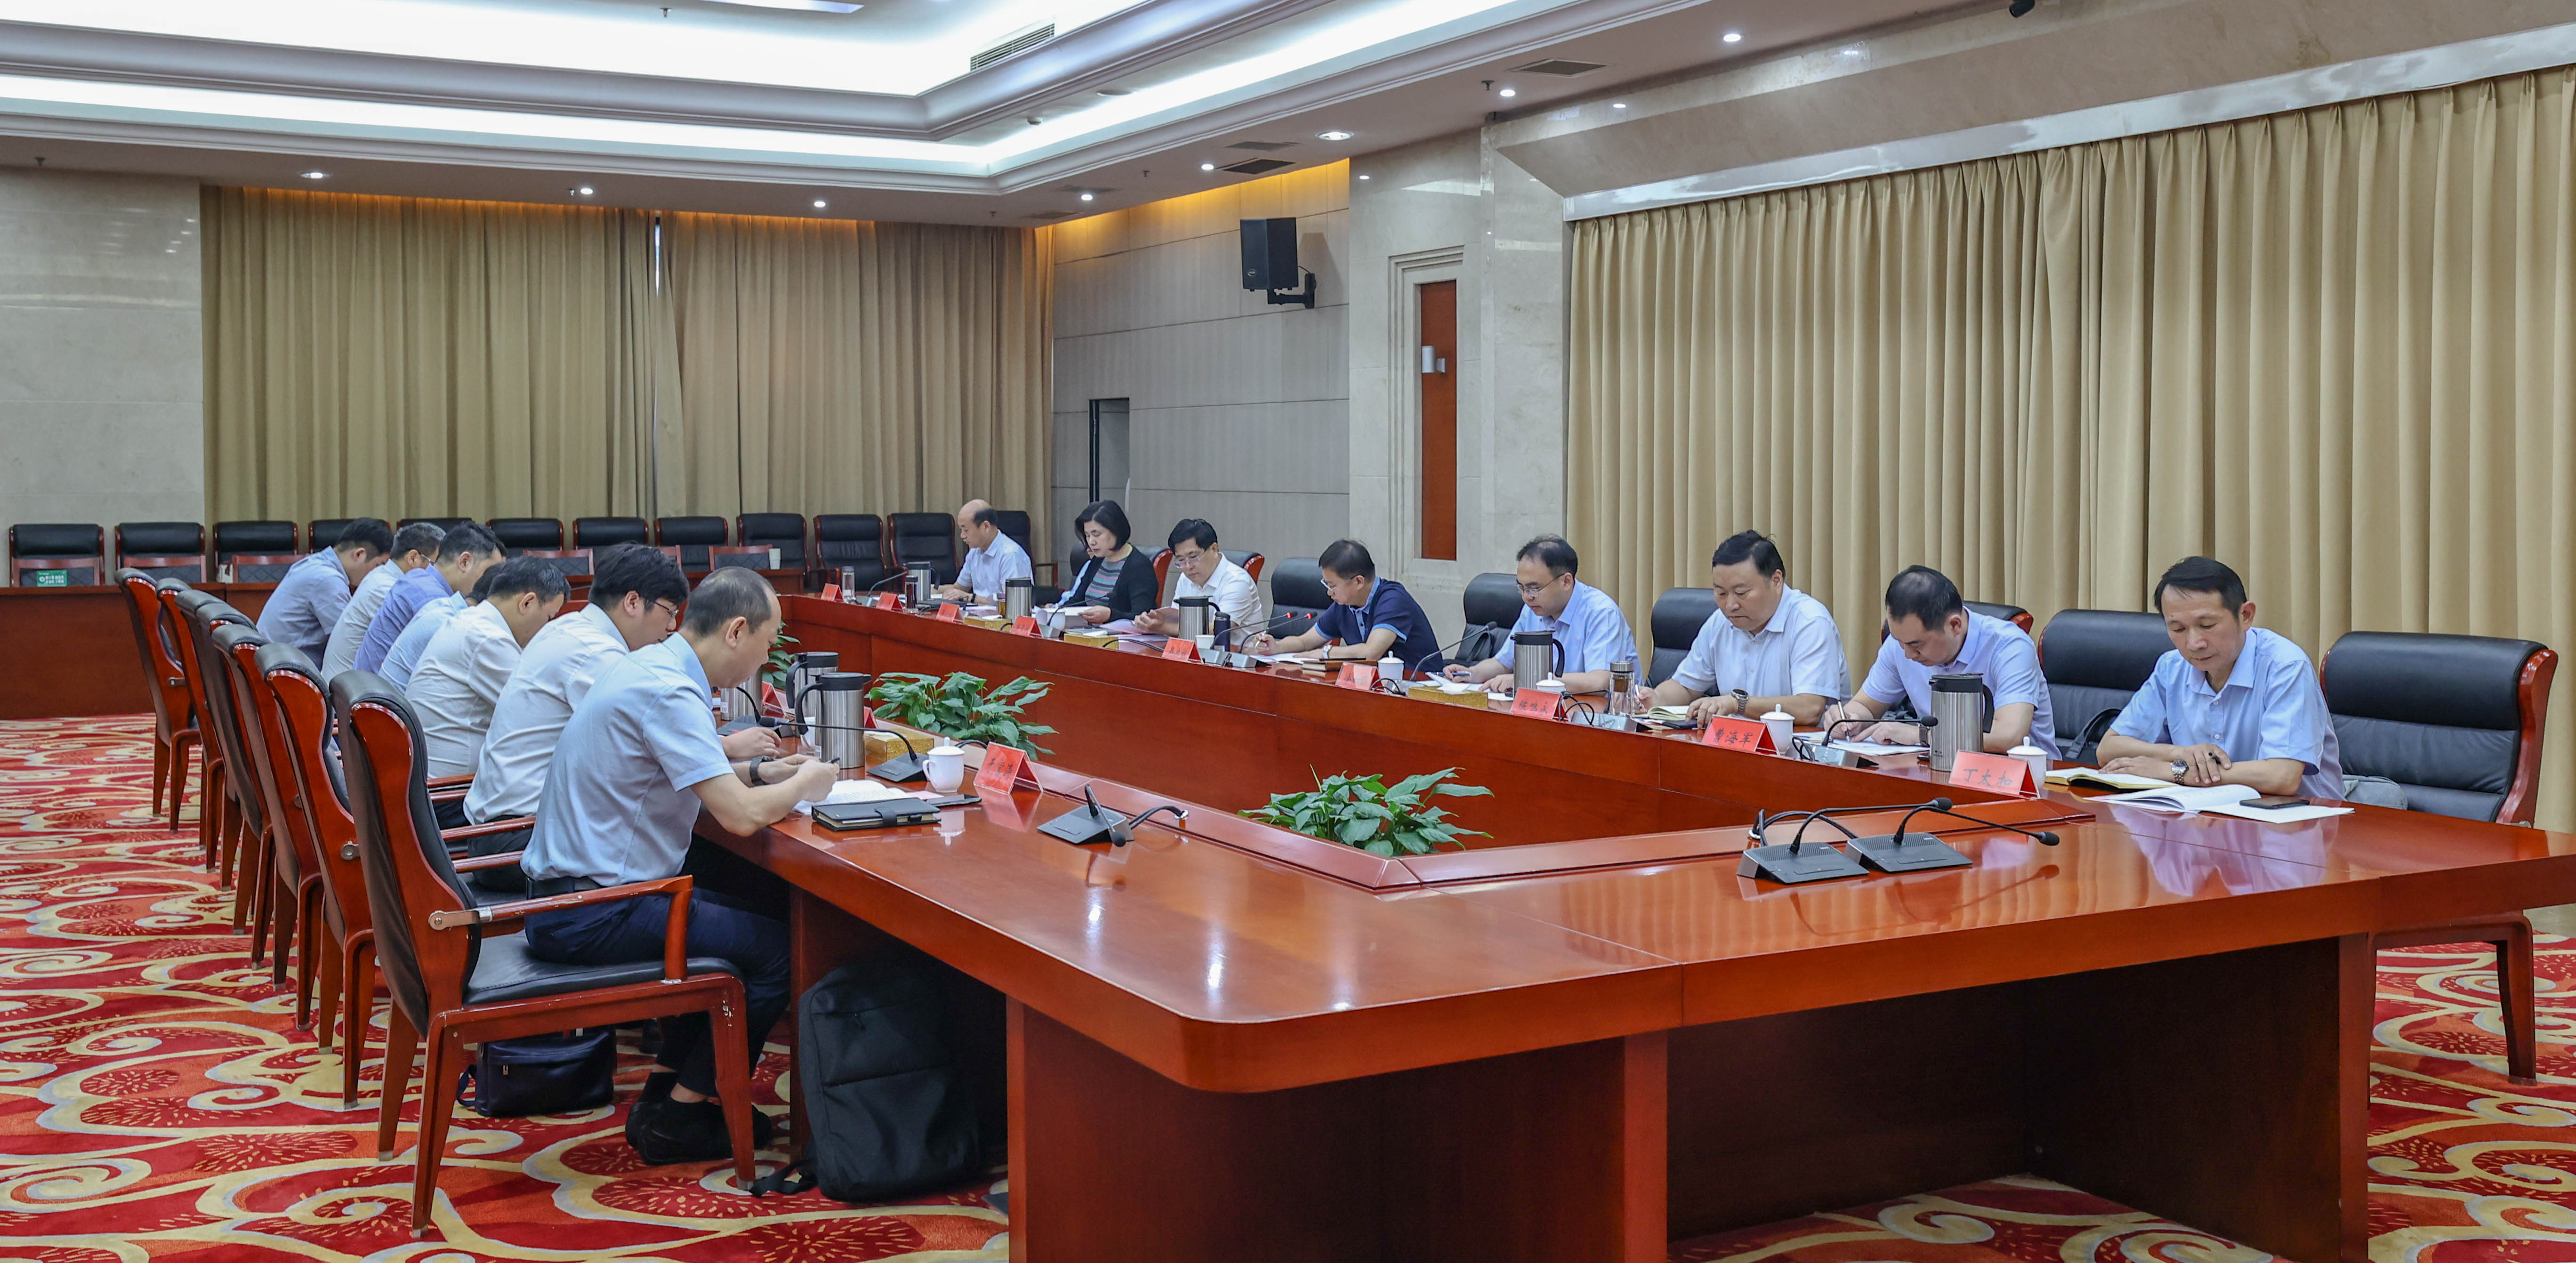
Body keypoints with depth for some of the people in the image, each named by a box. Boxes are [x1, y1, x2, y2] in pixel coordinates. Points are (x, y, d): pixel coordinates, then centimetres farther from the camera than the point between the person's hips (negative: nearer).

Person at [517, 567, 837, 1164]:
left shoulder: (652, 665, 11)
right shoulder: (668, 693, -21)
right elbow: (741, 815, -26)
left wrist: (761, 771, 15)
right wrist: (805, 784, -6)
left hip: (568, 894, 11)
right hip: (590, 917, -11)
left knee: (748, 921, 22)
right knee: (778, 950, -9)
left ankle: (674, 1086, 22)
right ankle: (678, 1115, 1)